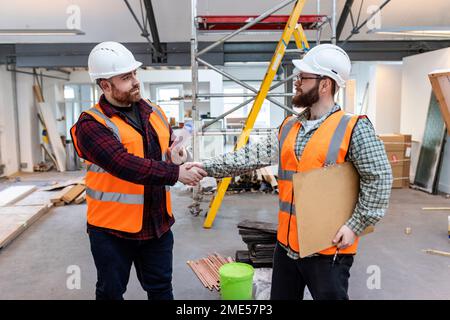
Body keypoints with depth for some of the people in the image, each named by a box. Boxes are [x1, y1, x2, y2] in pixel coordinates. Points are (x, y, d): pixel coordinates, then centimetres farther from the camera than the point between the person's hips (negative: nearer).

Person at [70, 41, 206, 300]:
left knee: (161, 289, 20)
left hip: (157, 223, 5)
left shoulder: (153, 112, 5)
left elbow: (169, 145, 20)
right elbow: (124, 164, -28)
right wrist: (176, 174, -27)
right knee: (111, 292, 16)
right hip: (113, 229, -5)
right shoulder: (92, 124, -16)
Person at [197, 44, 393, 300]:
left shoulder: (354, 128, -11)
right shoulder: (288, 127, 8)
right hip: (286, 243, 6)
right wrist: (206, 167, -1)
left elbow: (379, 179, -12)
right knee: (281, 296, 20)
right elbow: (252, 156, 4)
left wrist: (355, 226, -15)